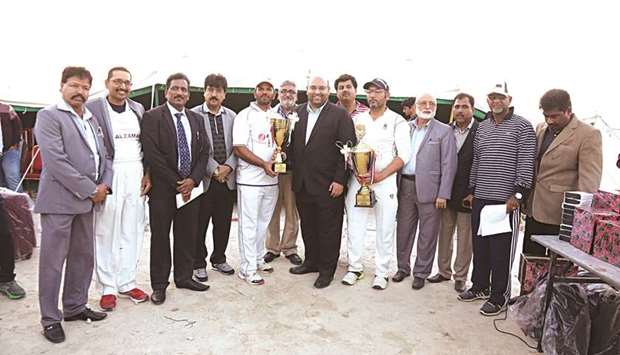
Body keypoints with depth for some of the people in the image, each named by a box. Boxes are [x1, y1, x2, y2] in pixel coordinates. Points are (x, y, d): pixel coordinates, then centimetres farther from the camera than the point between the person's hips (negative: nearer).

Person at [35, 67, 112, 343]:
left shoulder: (92, 119, 16)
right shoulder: (49, 115, -6)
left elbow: (104, 156, 15)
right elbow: (56, 161, -16)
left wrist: (104, 185, -3)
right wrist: (90, 190, -15)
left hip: (86, 200, 7)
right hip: (59, 200, -7)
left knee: (84, 257, 14)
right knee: (53, 261, 2)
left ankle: (75, 307, 28)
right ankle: (50, 319, 14)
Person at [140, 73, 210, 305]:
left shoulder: (196, 119, 12)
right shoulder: (152, 117, -5)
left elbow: (204, 151, 8)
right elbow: (152, 154, -12)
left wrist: (193, 180, -6)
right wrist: (176, 183, -12)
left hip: (190, 186, 5)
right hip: (162, 188, -4)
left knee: (187, 235, 11)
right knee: (160, 236, 5)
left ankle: (184, 277, 25)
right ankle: (159, 285, 16)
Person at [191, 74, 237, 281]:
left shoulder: (232, 116, 9)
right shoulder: (194, 115, -4)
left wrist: (228, 167, -9)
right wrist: (214, 170, -13)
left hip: (227, 179, 4)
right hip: (204, 179, -4)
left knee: (223, 223, 13)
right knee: (199, 225, 6)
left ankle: (219, 259, 30)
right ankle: (199, 264, 21)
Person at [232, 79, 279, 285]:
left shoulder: (277, 117, 13)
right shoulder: (245, 115, -4)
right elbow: (239, 148, -12)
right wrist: (264, 164, -20)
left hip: (271, 178, 6)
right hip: (250, 179, -5)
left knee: (263, 222, 15)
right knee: (249, 225, 0)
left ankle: (258, 259, 30)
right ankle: (247, 269, 8)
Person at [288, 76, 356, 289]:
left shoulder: (340, 115, -5)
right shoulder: (297, 112, 9)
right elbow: (292, 143, 11)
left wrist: (339, 180, -13)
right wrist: (294, 173, 1)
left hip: (328, 185, -5)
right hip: (301, 183, 5)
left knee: (328, 229, 6)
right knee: (307, 227, 16)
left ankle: (327, 270, 20)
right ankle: (311, 261, 33)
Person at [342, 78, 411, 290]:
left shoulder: (397, 121, 1)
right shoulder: (357, 119, 11)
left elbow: (404, 155, -6)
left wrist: (379, 176, -14)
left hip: (385, 181, -2)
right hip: (357, 179, 3)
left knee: (385, 229, 3)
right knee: (354, 226, 5)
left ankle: (381, 273, 15)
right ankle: (355, 268, 19)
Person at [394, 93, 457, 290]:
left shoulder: (444, 131, 0)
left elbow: (449, 165, -5)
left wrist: (443, 194, -11)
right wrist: (395, 185, 3)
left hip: (429, 189, -3)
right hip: (405, 186, 4)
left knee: (427, 234, 4)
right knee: (403, 230, 12)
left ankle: (421, 273, 18)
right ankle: (403, 267, 27)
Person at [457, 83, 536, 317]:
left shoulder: (522, 126, -3)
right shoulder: (482, 127, 15)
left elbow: (526, 163, -9)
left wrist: (517, 194, -14)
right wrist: (472, 190, 16)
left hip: (506, 200, -6)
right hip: (480, 198, 6)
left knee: (501, 251, 0)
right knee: (479, 246, 13)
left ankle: (499, 297, 11)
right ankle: (480, 287, 28)